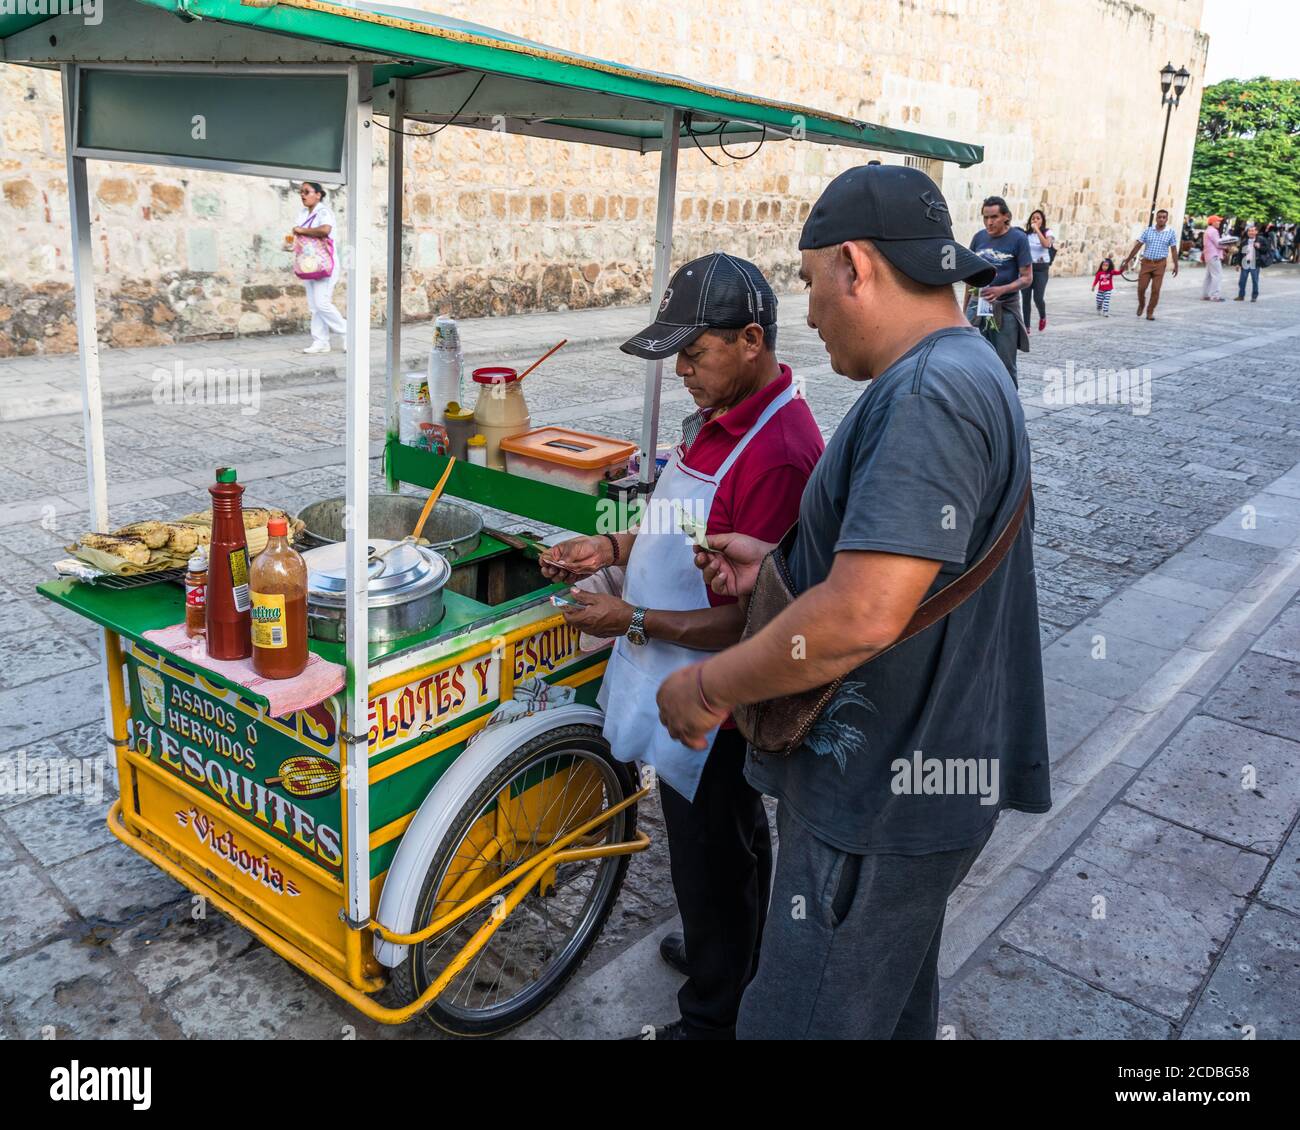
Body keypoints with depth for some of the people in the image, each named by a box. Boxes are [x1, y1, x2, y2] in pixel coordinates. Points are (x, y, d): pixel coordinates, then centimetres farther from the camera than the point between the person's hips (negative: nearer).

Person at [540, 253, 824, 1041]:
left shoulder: (779, 454, -28)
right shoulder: (721, 416, 4)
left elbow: (755, 622, -27)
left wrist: (634, 621, -22)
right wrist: (613, 547, 4)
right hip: (690, 688, 9)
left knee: (714, 857, 10)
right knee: (726, 843, 28)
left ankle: (714, 1015, 33)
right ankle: (728, 950, 51)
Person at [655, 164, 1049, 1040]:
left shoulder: (929, 394, -25)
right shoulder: (965, 372, 11)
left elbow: (863, 615, -33)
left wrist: (709, 688, -20)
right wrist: (778, 562, 7)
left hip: (882, 798, -11)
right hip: (910, 774, 11)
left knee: (804, 1020, 5)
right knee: (894, 1005, 28)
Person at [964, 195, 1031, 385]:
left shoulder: (1018, 239, -5)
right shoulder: (979, 237, 5)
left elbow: (1026, 277, -8)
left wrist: (1001, 290, -25)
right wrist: (965, 307, 14)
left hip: (1005, 309, -3)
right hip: (977, 306, 4)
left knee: (1005, 366, 3)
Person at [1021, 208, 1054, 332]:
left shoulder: (1047, 232, -1)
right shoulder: (1025, 234, 5)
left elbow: (1046, 244, -22)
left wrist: (1037, 229, -20)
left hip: (1041, 268, -2)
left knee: (1038, 298, -12)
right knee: (1025, 298, -2)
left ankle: (1043, 317, 18)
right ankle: (1026, 326, 7)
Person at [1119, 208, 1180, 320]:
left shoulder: (1171, 232, 0)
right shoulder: (1147, 231, 2)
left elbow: (1174, 250, 3)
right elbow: (1137, 246, 4)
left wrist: (1176, 266, 1)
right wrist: (1126, 261, 2)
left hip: (1160, 264, -1)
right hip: (1146, 263, 1)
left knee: (1155, 290, -5)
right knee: (1141, 288, -1)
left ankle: (1150, 312, 8)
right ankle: (1141, 305, 28)